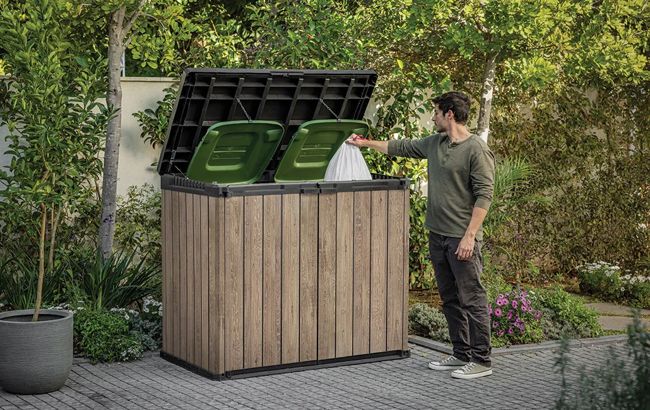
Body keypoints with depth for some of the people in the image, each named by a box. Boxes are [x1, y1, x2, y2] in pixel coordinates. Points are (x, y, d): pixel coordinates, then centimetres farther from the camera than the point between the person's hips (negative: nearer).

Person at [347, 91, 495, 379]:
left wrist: (470, 236, -21)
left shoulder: (477, 150, -12)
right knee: (450, 299, 12)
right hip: (437, 235, 9)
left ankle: (481, 361, -1)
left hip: (462, 238, -9)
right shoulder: (434, 144, 12)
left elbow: (484, 195, -16)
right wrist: (366, 143, 32)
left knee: (472, 299, -6)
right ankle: (462, 355, 20)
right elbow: (401, 147, 27)